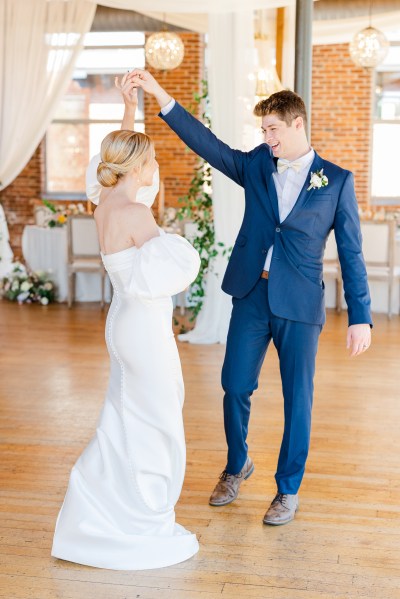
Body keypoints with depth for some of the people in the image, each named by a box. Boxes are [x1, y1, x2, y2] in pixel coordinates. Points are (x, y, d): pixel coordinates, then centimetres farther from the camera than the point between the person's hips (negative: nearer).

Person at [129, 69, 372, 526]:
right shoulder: (257, 165, 8)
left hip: (300, 304, -3)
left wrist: (359, 317, -5)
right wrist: (161, 97, -10)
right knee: (235, 387, 8)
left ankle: (288, 489, 23)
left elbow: (351, 253, -1)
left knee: (297, 398, 6)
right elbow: (209, 145, -1)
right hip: (250, 296, 3)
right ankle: (237, 466, 34)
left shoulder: (336, 181, -1)